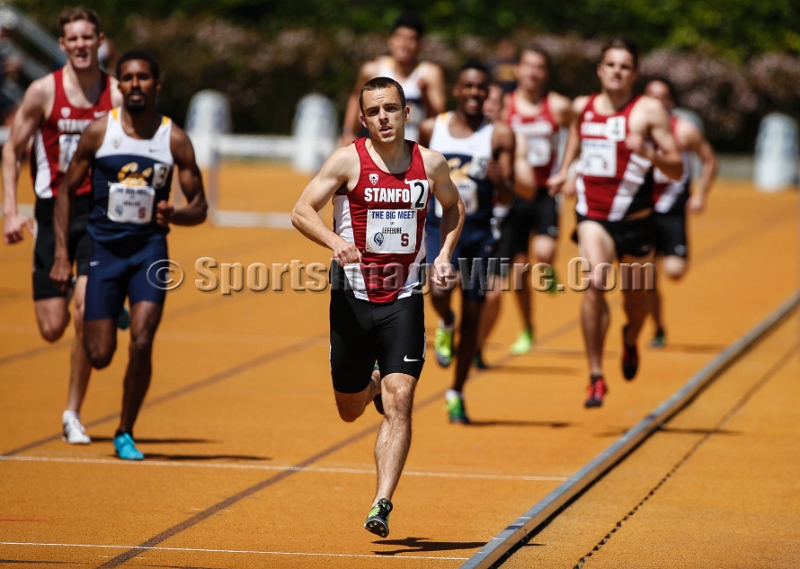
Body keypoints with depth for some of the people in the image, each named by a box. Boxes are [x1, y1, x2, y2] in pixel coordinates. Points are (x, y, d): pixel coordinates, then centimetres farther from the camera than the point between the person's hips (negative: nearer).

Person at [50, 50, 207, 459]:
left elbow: (199, 207, 3)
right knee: (99, 356, -1)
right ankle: (107, 317, 38)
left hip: (150, 250, 0)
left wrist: (173, 215, -20)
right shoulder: (99, 131, -4)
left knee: (141, 344, -15)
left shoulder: (175, 139, -3)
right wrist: (62, 254, -3)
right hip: (104, 248, 0)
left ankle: (125, 433, 2)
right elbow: (67, 191, 3)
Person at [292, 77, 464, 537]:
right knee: (349, 410, 12)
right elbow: (302, 211, -11)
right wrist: (335, 241, -30)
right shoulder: (348, 161, -7)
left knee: (399, 400, -15)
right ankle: (373, 387, 49)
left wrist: (444, 255, 4)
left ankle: (382, 506, -14)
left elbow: (454, 207, 20)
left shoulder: (431, 163, 1)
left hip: (404, 299, 0)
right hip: (353, 296, 0)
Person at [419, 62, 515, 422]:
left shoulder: (499, 135, -2)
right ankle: (446, 325, 11)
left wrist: (499, 180, -25)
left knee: (472, 314, 5)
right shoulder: (432, 129, 3)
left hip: (480, 232, 0)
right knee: (439, 291, -27)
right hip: (440, 227, 0)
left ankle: (456, 394, 20)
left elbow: (506, 198, -4)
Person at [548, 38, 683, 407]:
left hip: (635, 220, 0)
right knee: (595, 284, -23)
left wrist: (649, 153, -29)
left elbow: (677, 170, -11)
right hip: (593, 216, 0)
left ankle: (631, 340, 53)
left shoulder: (649, 111, -8)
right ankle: (596, 377, -17)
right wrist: (564, 170, 13)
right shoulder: (582, 108, 4)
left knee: (636, 294, 15)